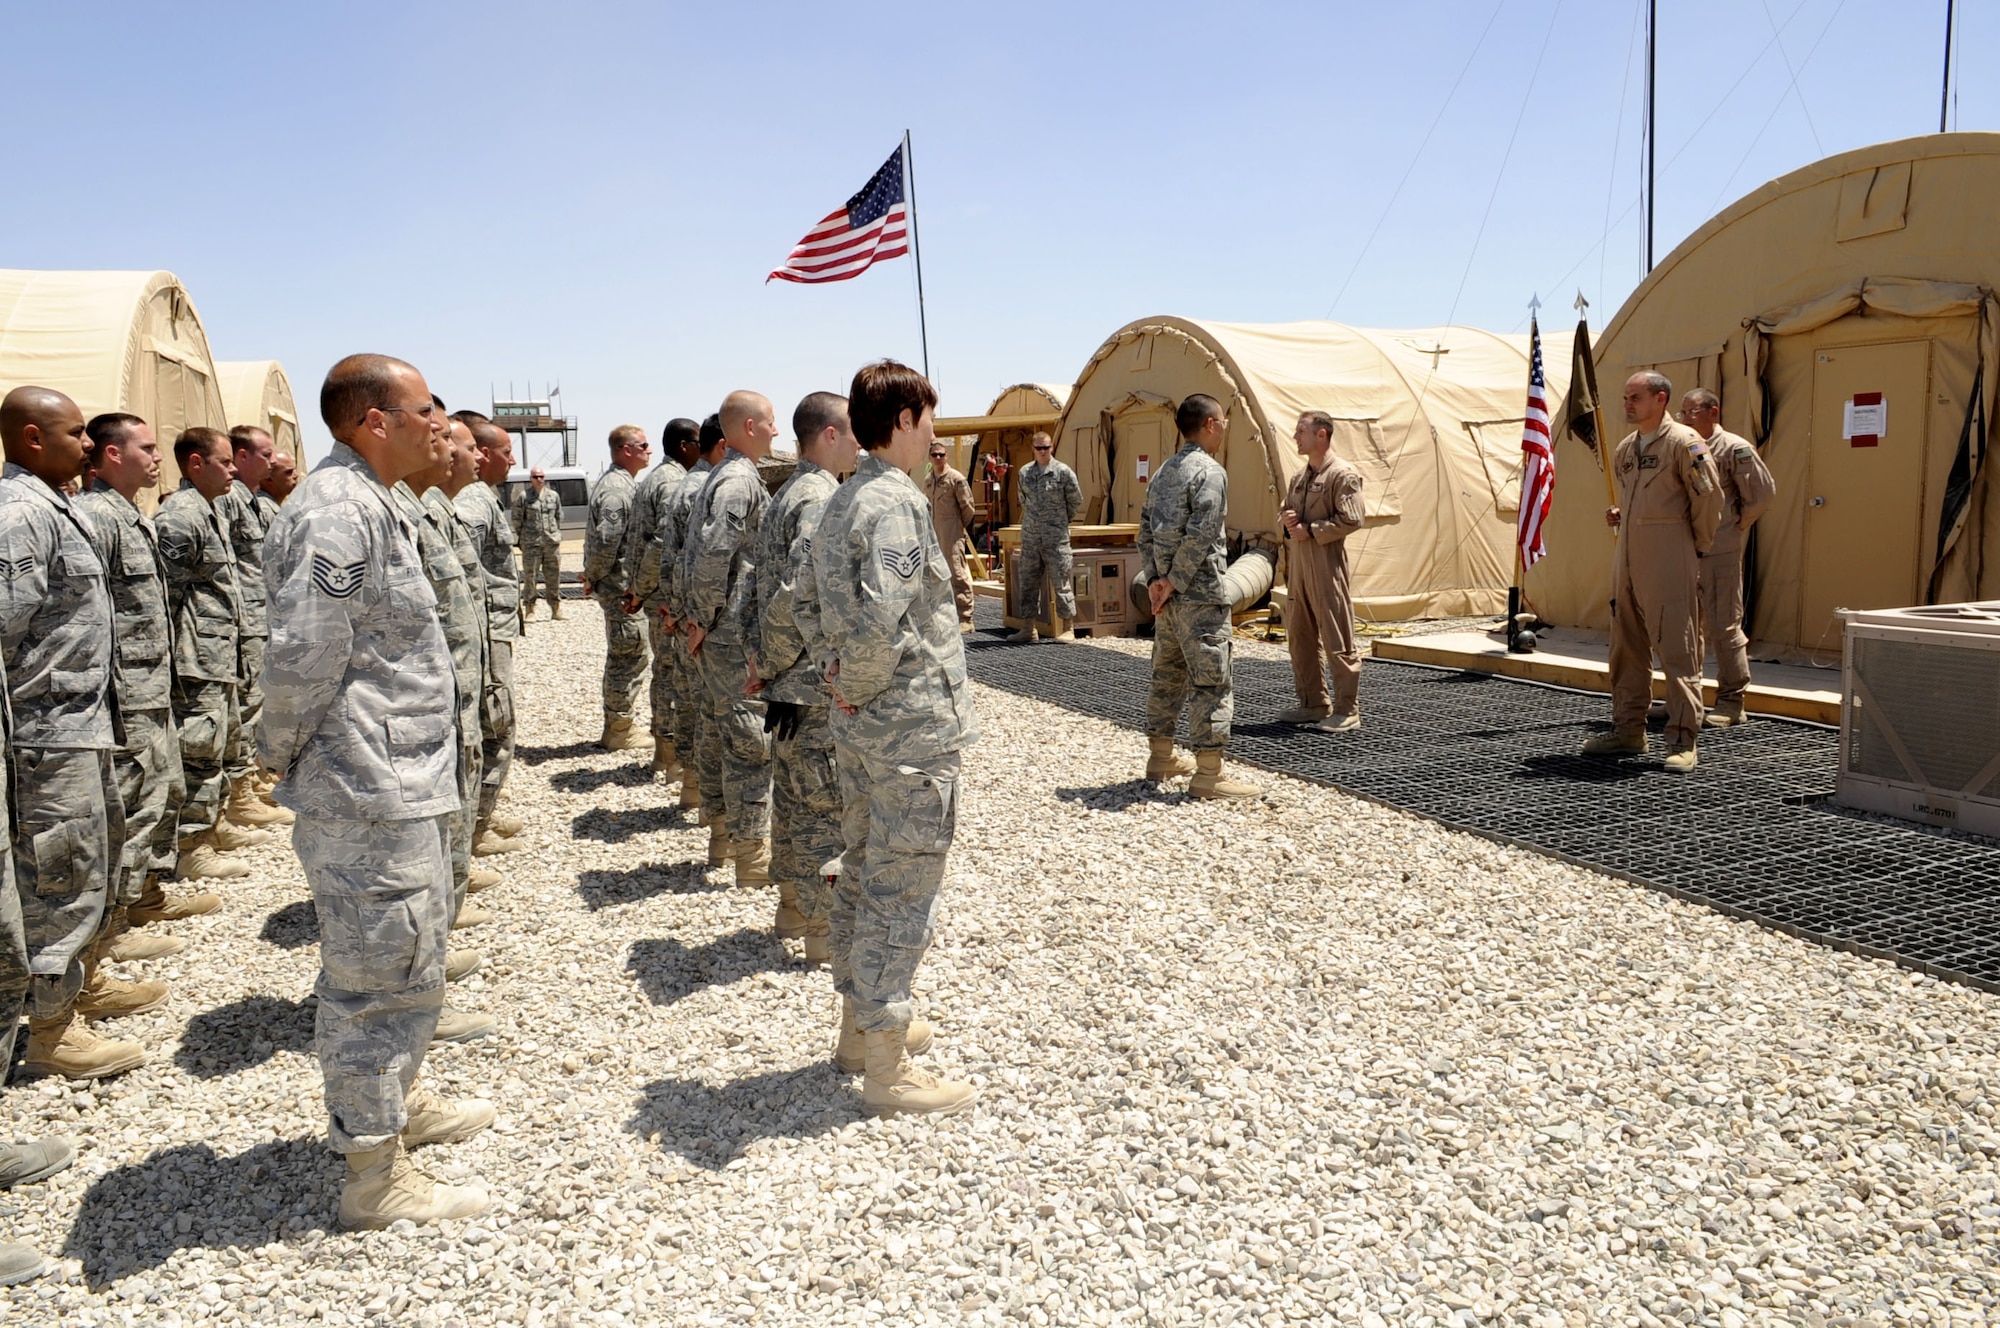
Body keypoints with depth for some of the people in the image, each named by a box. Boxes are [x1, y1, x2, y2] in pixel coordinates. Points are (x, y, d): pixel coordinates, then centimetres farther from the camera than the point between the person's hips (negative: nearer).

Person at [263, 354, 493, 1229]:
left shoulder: (370, 507, 14)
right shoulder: (337, 513, -20)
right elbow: (303, 659, -23)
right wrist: (284, 753, -8)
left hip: (401, 782, 10)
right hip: (370, 792, -10)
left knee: (411, 953, 23)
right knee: (383, 968, 0)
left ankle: (397, 1099, 42)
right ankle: (374, 1173, 14)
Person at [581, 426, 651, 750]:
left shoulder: (613, 482, 16)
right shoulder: (617, 490, -18)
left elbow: (601, 540, 21)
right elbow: (605, 542, -25)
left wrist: (593, 577, 17)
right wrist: (594, 578, -12)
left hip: (621, 587, 11)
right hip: (621, 587, -11)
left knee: (622, 656, 17)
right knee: (629, 655, -3)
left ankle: (615, 727, 26)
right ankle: (619, 731, 5)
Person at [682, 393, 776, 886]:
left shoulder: (720, 477, 16)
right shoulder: (741, 481, -16)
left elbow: (696, 550, 19)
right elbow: (714, 554, -25)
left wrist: (697, 614, 16)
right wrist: (705, 618, -15)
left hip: (719, 632, 10)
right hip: (737, 635, -10)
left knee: (727, 735, 18)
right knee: (751, 740, -3)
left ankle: (725, 831, 29)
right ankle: (753, 853, 4)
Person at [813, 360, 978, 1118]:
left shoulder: (842, 501, 10)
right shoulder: (898, 502, -18)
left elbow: (825, 605, 15)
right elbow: (881, 619, -29)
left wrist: (849, 683, 8)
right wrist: (862, 685, -14)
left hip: (859, 723, 9)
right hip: (912, 723, -9)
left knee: (863, 871, 19)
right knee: (902, 888, -1)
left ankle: (860, 1021, 35)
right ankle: (886, 1069, 10)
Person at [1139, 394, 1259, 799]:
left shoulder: (1164, 472, 15)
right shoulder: (1210, 471, -11)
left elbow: (1146, 532, 12)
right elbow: (1199, 536, -19)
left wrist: (1154, 579, 5)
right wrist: (1174, 582, -12)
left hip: (1167, 591, 9)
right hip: (1199, 594, -9)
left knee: (1167, 673, 16)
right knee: (1211, 679, -5)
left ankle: (1161, 757, 25)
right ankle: (1208, 773, -4)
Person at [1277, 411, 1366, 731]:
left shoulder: (1343, 474, -10)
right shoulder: (1300, 475, 17)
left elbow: (1351, 520, -17)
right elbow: (1286, 509, 26)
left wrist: (1310, 530, -15)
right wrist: (1286, 518, 2)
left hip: (1327, 566, -9)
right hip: (1298, 563, 9)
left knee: (1337, 641, -4)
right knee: (1299, 637, 12)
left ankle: (1347, 710, 3)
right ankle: (1313, 704, 23)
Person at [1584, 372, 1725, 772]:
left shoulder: (1683, 442, -8)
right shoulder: (1624, 450, 16)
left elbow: (1709, 496, -9)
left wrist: (1697, 546, 0)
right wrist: (1619, 513, 10)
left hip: (1668, 564, -8)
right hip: (1626, 560, 8)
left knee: (1678, 650, -5)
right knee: (1626, 649, 12)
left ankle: (1682, 740, -1)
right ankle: (1628, 731, 21)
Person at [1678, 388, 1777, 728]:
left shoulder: (1734, 448, -7)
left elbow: (1764, 492, -7)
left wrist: (1737, 526, -1)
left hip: (1720, 551, -7)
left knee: (1723, 626, -4)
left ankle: (1731, 702, 4)